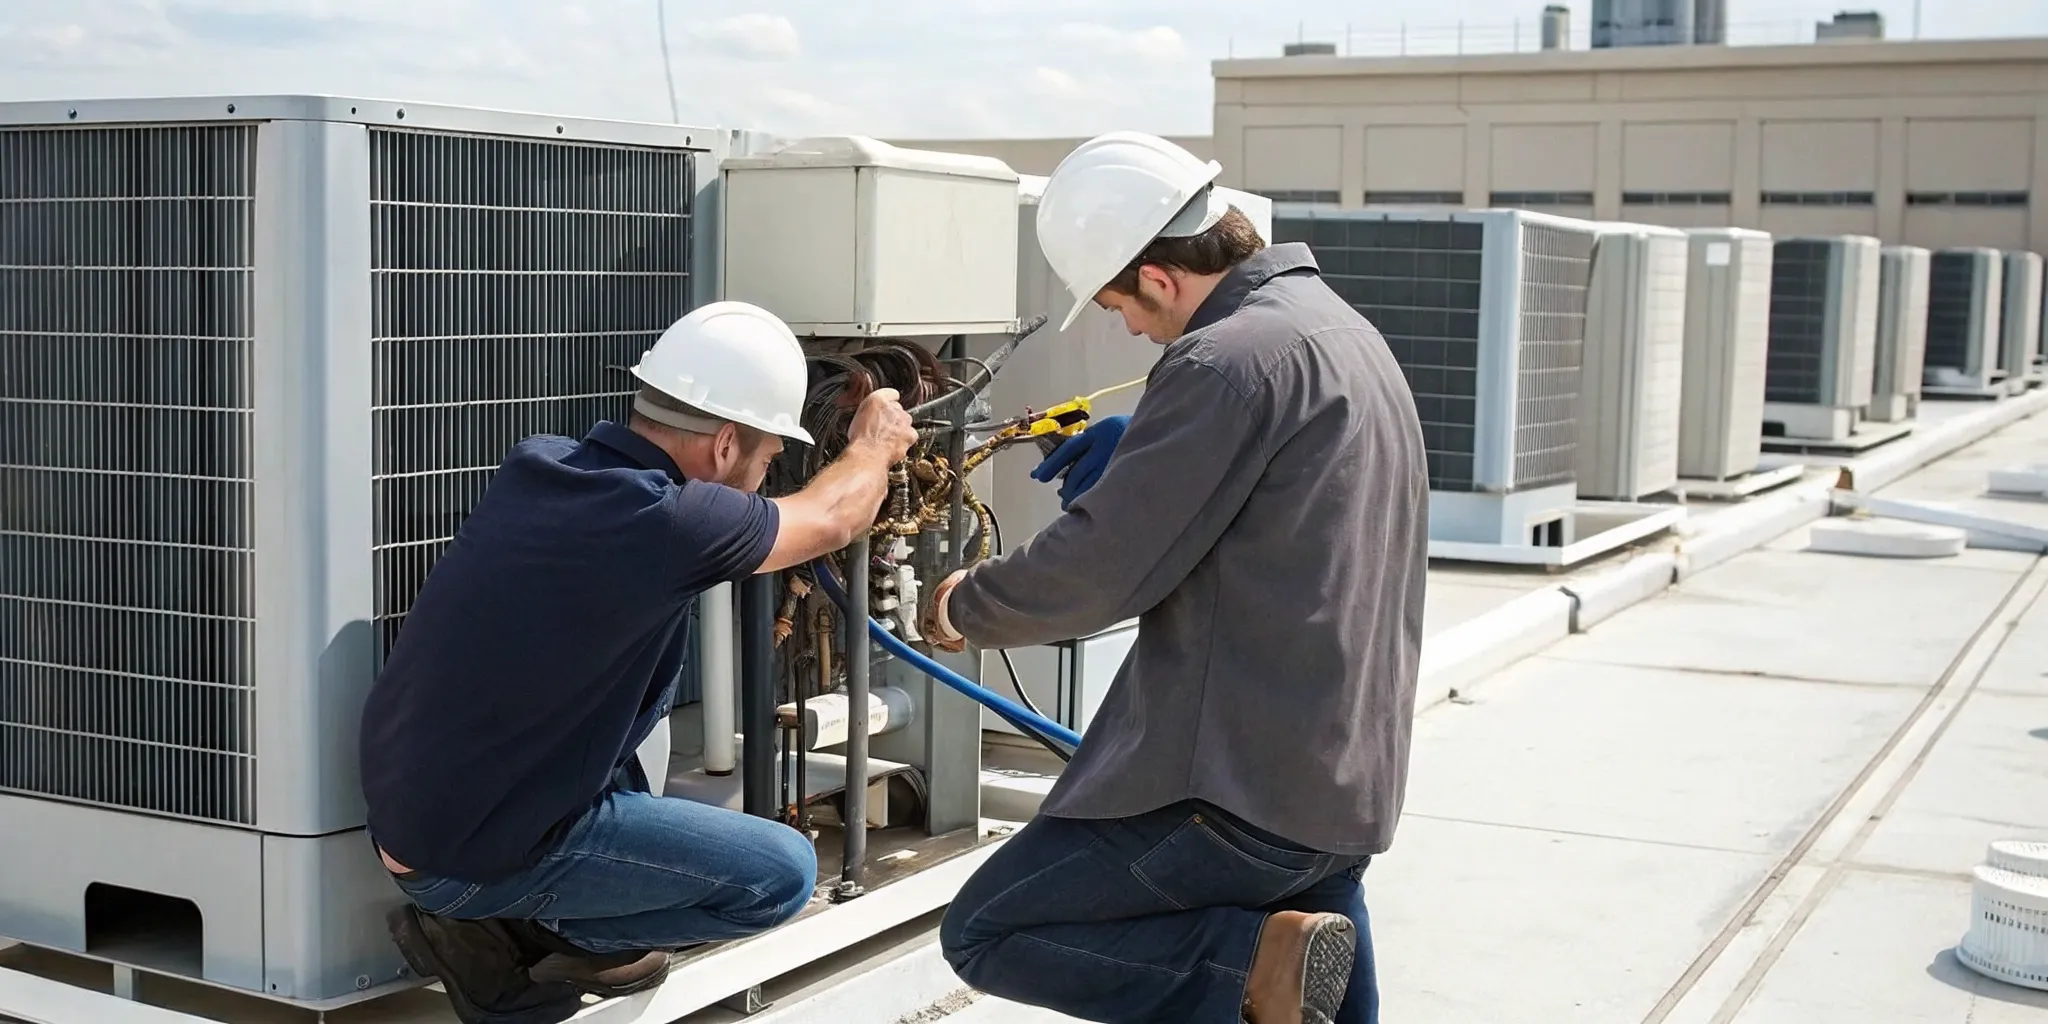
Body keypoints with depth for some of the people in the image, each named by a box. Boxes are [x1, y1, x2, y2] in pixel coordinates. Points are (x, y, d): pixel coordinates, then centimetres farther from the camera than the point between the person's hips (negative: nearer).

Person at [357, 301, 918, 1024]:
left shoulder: (538, 466, -2)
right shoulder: (663, 522, -24)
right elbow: (831, 520, -4)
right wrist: (875, 448, 19)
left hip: (403, 809, 8)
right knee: (785, 874, -4)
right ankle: (498, 932, 3)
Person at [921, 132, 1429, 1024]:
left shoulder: (1228, 359, -17)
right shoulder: (1345, 333, 14)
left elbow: (1096, 572, -17)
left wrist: (965, 606, 2)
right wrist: (1139, 452, 19)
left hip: (1239, 787, -9)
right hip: (1350, 794, 10)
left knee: (982, 934, 1)